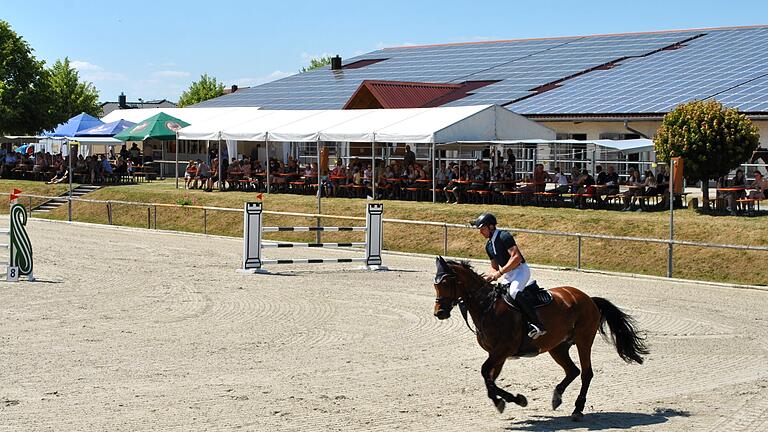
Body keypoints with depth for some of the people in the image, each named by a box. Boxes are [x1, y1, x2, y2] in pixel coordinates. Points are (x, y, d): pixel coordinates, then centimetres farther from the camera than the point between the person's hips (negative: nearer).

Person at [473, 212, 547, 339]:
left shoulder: (504, 236, -15)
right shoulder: (489, 245, 13)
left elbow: (517, 257, -25)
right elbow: (495, 267, 21)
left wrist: (500, 273, -25)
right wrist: (492, 276, -2)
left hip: (520, 270, -10)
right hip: (507, 275, 10)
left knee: (514, 292, -34)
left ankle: (538, 325, -35)